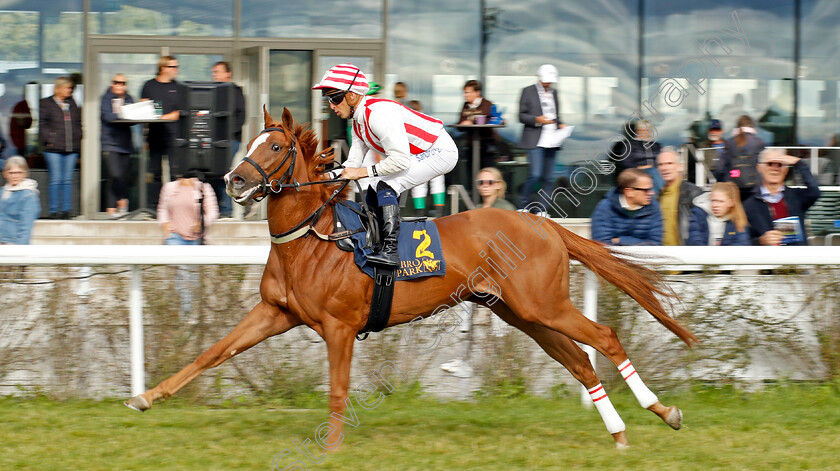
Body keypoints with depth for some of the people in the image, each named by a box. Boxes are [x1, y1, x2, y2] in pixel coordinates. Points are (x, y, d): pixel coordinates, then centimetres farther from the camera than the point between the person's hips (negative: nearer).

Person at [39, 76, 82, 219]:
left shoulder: (72, 103, 16)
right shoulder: (47, 103, 2)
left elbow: (78, 123, 21)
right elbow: (42, 124, -1)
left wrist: (79, 138, 11)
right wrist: (48, 139, -10)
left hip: (72, 148, 4)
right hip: (54, 148, -4)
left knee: (68, 180, 3)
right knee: (56, 179, -6)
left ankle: (66, 210, 6)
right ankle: (54, 211, -1)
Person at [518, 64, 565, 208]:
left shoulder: (553, 93, 16)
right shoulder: (528, 91, 1)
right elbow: (521, 116, -1)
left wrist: (560, 124, 4)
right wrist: (537, 119, -17)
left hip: (551, 141, 5)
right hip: (535, 141, -5)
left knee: (549, 178, 2)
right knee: (535, 174, -15)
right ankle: (522, 206, 0)